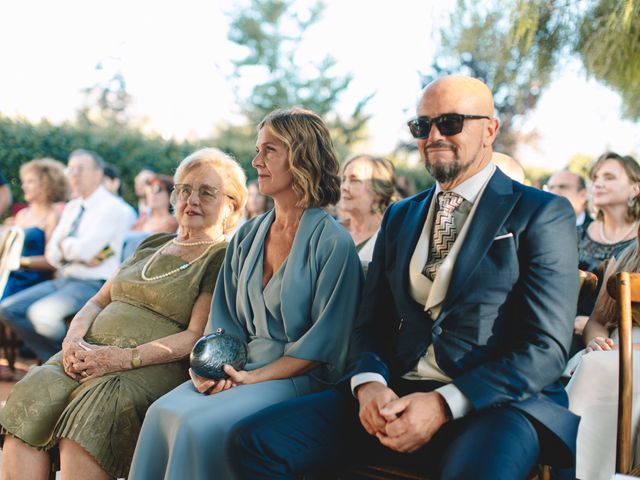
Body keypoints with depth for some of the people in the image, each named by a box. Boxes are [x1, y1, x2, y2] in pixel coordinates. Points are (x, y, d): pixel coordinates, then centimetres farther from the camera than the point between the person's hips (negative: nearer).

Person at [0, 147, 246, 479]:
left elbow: (197, 337, -8)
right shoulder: (152, 245, 25)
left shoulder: (223, 259, 3)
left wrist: (124, 358, -19)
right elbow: (98, 302, 23)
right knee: (29, 402, -24)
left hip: (154, 365, -6)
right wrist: (74, 338, 0)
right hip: (91, 351, 6)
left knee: (91, 411, -36)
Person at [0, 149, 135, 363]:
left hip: (93, 285, -8)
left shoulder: (110, 207, -10)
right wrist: (73, 250, -12)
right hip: (63, 280, 9)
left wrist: (64, 244, -1)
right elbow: (52, 254, 7)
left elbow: (82, 250, -21)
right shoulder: (71, 208, 15)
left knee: (41, 312, -30)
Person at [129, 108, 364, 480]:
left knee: (202, 426, -30)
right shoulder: (247, 237, 13)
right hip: (240, 368, 6)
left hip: (299, 378, -5)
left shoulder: (333, 243, -7)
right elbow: (224, 321, 15)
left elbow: (324, 342, -11)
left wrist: (256, 376, -16)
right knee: (163, 413, -23)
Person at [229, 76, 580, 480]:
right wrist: (370, 383, -7)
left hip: (495, 402, -5)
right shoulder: (399, 217, 18)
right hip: (394, 396, 5)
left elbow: (546, 348, -7)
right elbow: (371, 325, 16)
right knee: (252, 441, -13)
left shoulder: (544, 214, 1)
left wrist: (444, 405, -18)